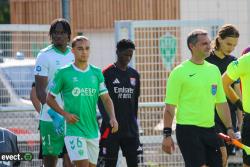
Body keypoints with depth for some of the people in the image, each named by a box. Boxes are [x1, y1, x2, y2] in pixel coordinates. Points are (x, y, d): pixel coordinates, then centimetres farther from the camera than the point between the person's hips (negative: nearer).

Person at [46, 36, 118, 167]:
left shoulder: (96, 73, 9)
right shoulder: (63, 73, -3)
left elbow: (106, 99, 9)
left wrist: (112, 118, -9)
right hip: (73, 130, -5)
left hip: (93, 130, 5)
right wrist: (65, 114, -11)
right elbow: (50, 99, 3)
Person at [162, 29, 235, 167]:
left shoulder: (214, 70, 12)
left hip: (209, 130, 6)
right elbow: (170, 106, -8)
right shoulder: (179, 72, -6)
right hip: (188, 129, -6)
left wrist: (229, 128, 10)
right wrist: (167, 134, -12)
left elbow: (221, 102, 18)